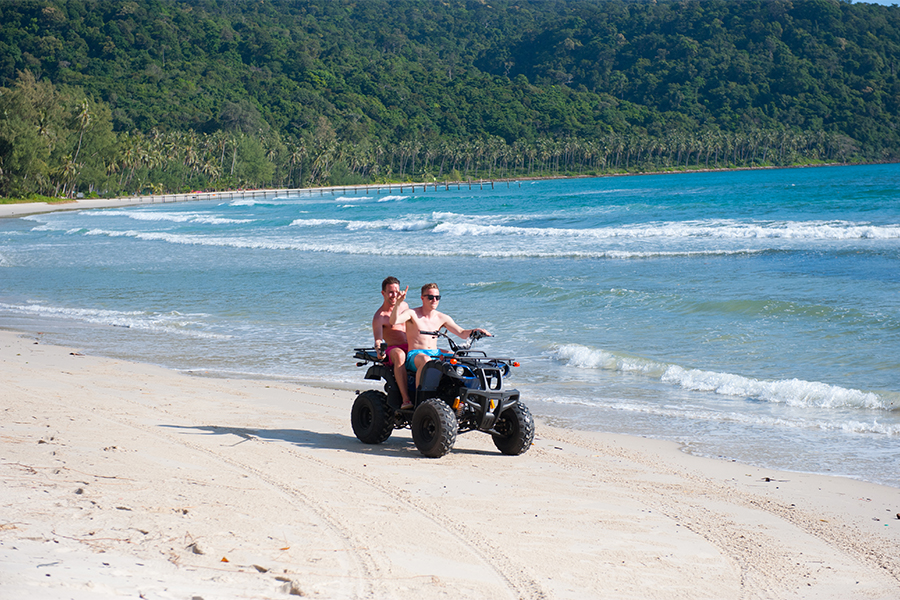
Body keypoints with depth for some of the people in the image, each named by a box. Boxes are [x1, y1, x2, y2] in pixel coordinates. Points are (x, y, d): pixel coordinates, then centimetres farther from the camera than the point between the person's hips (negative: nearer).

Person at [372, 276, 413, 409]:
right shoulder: (379, 316, -7)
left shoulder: (404, 306, 13)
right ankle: (405, 399, -51)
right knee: (399, 355, -43)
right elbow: (378, 339, -20)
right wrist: (379, 349, -42)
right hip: (393, 349, -6)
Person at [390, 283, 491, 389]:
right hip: (415, 355, -5)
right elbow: (393, 321, -19)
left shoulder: (442, 318, 13)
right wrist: (398, 302, -33)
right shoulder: (412, 314, -1)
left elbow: (462, 333, 12)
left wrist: (475, 331, -9)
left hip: (435, 353, 5)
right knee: (426, 360, -40)